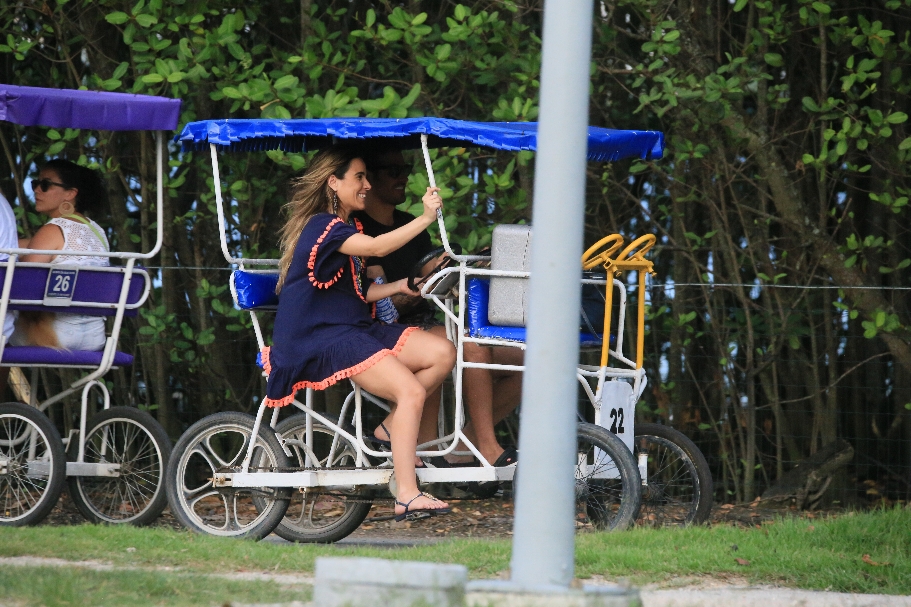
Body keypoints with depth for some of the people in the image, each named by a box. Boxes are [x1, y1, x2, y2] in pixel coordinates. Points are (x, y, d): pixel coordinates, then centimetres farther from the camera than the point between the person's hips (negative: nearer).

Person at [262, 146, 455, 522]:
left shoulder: (343, 228, 21)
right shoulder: (322, 226, -11)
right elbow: (378, 248, -28)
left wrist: (402, 286, 2)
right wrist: (426, 218, -29)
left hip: (355, 329, 9)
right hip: (321, 340, -9)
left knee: (442, 353, -7)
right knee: (411, 390, -26)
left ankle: (392, 430, 3)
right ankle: (406, 496, -29)